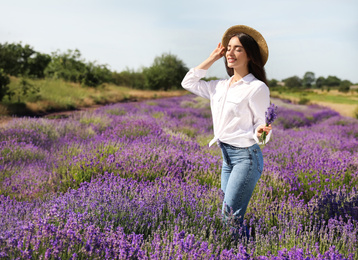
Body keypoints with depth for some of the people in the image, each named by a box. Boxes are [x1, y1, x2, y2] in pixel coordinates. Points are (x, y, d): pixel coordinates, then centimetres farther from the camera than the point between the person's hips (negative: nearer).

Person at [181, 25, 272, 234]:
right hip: (226, 156, 8)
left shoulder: (257, 87, -10)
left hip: (246, 156, -7)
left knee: (231, 218, -11)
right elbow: (189, 82, 17)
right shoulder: (221, 87, 10)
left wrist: (261, 132, -32)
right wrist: (212, 59, 12)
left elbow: (260, 123, -8)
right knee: (231, 216, 12)